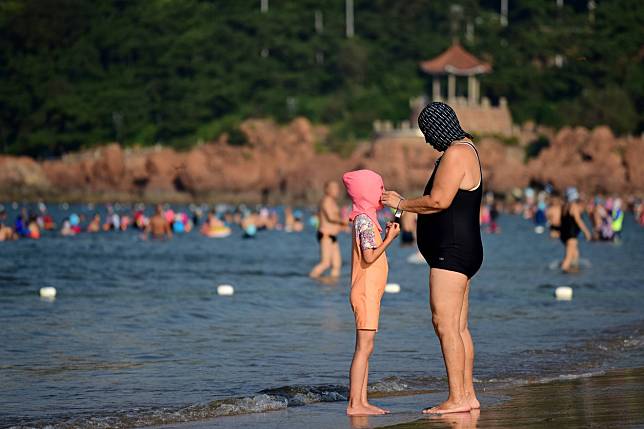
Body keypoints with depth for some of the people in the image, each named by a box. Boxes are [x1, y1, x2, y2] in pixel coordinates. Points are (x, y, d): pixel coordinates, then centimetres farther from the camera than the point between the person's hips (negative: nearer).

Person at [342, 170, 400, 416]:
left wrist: (386, 235, 12)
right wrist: (389, 238, -13)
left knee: (365, 349, 9)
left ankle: (362, 402, 10)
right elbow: (369, 257, -20)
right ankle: (354, 404, -13)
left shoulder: (365, 219, 17)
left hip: (370, 293, 10)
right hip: (366, 292, -10)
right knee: (364, 347, -11)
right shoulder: (365, 220, -13)